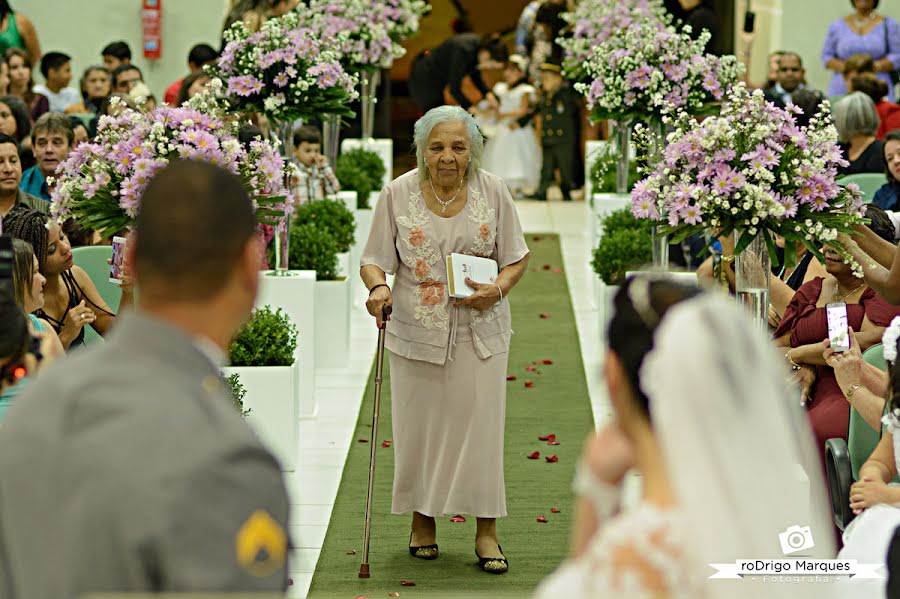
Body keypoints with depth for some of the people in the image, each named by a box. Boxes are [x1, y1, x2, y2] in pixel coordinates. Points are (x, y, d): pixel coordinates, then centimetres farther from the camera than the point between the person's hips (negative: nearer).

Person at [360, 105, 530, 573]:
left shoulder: (492, 192, -2)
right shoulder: (398, 194, -4)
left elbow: (516, 257, 5)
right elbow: (374, 259, -1)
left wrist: (499, 288, -15)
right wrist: (377, 287, -23)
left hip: (478, 329, 0)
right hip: (417, 332, 0)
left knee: (480, 425, -2)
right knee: (419, 426, 7)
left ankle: (486, 530, 5)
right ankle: (423, 520, 24)